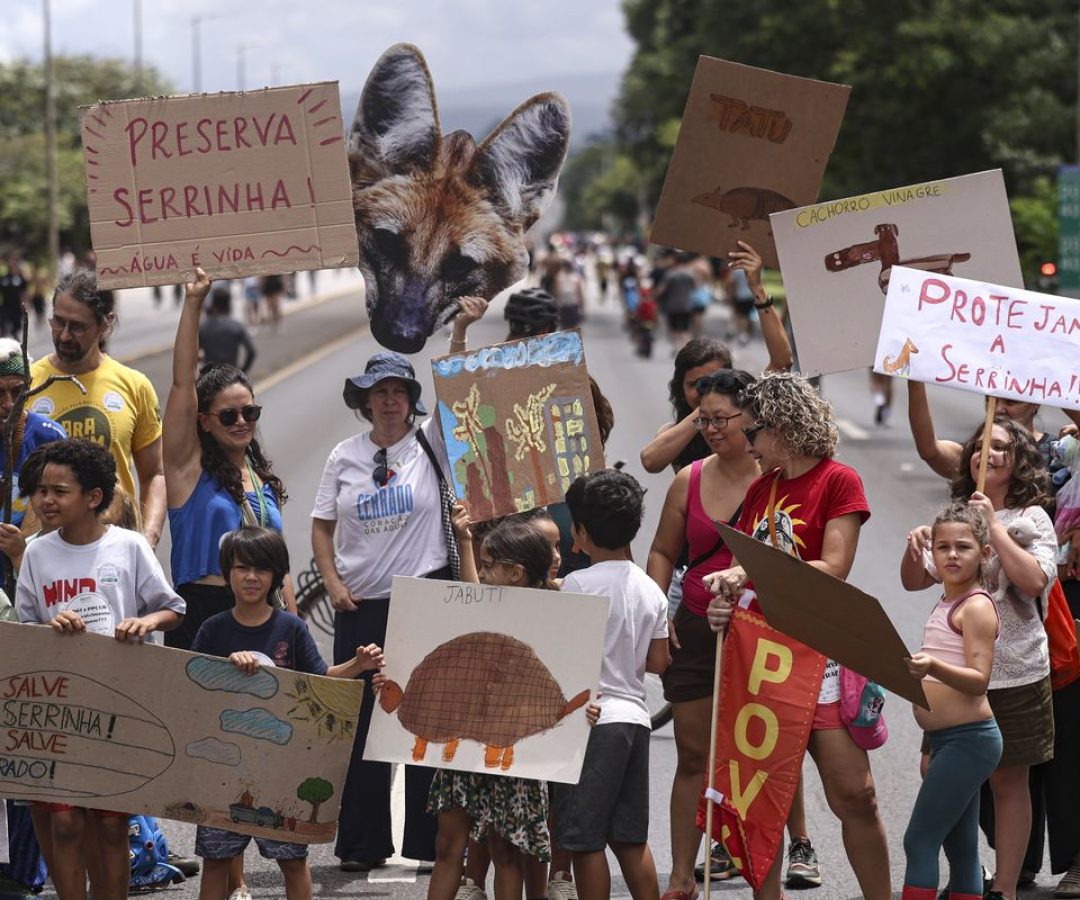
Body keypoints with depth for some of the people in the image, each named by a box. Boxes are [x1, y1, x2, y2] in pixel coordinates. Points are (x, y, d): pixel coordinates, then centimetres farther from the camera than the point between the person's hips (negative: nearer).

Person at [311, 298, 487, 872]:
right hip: (360, 605, 2)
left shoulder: (429, 444, 1)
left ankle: (432, 841, 6)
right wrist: (333, 583, -1)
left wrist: (460, 333, -22)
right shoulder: (345, 457, 6)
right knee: (359, 722, 4)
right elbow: (321, 525, 10)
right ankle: (363, 843, 11)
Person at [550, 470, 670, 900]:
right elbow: (658, 662, 10)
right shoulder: (650, 590, 8)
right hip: (635, 716, 7)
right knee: (631, 837, 13)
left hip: (592, 720, -7)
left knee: (585, 839, -2)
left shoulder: (578, 584, -11)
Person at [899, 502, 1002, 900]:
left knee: (920, 840, -12)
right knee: (960, 847, 10)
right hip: (947, 742, 10)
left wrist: (933, 667, -37)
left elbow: (978, 680, -22)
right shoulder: (947, 602, 14)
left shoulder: (977, 606, -12)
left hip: (968, 740, -10)